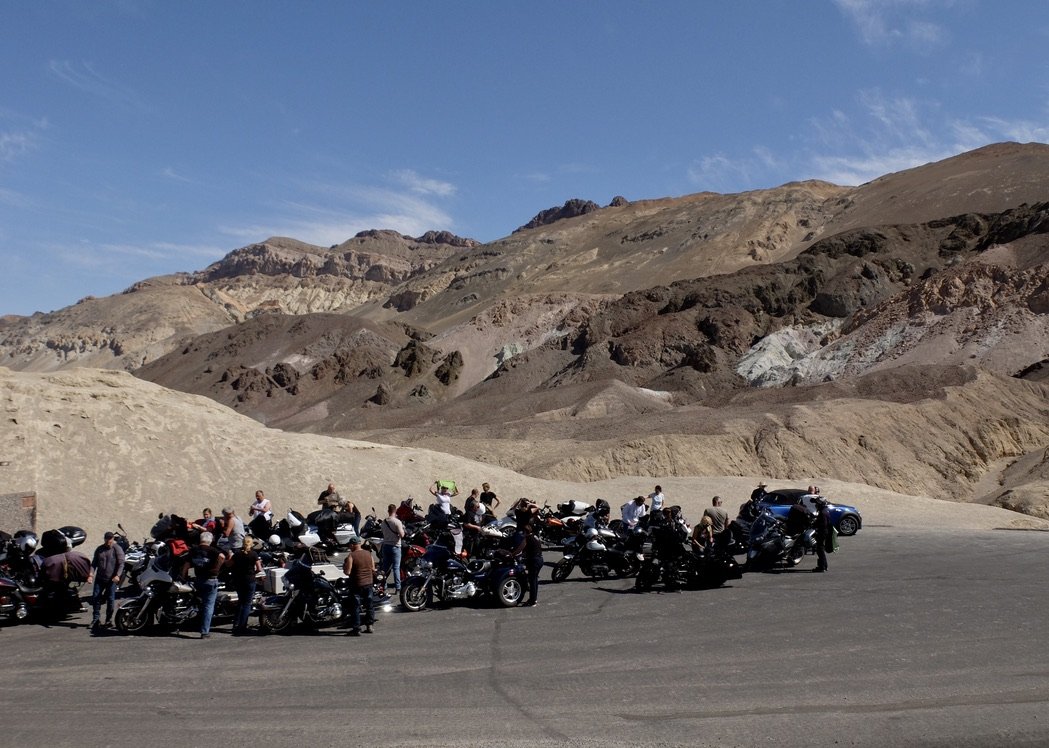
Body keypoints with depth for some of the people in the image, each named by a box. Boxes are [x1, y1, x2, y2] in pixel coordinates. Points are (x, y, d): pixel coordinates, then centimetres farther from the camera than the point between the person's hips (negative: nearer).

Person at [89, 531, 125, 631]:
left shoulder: (117, 549, -5)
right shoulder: (99, 549, 9)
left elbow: (121, 563, -9)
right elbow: (94, 562, 13)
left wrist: (117, 575, -22)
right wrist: (92, 572, -4)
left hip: (112, 580, -4)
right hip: (99, 578, 4)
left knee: (110, 599, -1)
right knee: (95, 597, -1)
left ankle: (109, 620, 10)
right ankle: (95, 619, 8)